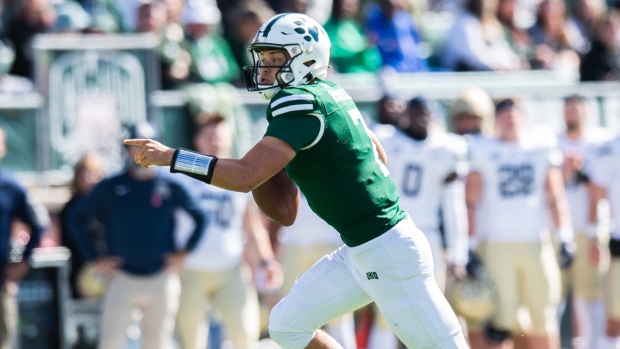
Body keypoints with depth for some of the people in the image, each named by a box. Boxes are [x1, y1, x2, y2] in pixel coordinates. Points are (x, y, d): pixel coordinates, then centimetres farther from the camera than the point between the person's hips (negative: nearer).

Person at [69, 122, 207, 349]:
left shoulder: (171, 187, 2)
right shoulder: (110, 187, 2)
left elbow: (200, 218, 12)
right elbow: (77, 220, 10)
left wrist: (184, 253, 4)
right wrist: (94, 259, 3)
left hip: (161, 279, 1)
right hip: (121, 278, -1)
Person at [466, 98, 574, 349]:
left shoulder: (542, 148, 11)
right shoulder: (481, 152, 4)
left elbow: (555, 197, 14)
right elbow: (471, 202, 3)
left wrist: (564, 236, 5)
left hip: (536, 244, 2)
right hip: (496, 244, -2)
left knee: (544, 320, 2)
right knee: (502, 319, -8)